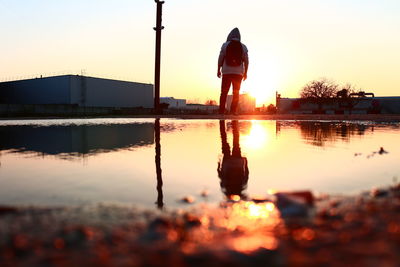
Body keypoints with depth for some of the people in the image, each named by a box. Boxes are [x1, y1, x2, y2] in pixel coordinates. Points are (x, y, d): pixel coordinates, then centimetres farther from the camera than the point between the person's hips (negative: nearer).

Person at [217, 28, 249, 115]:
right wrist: (245, 73, 10)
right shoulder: (243, 47, 5)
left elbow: (220, 58, -3)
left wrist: (218, 70, 3)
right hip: (238, 73, 1)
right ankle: (233, 111, 0)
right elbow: (246, 61, 3)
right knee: (236, 93, 6)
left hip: (226, 72, -1)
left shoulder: (225, 45, 0)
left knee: (224, 92, 5)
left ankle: (221, 111, 0)